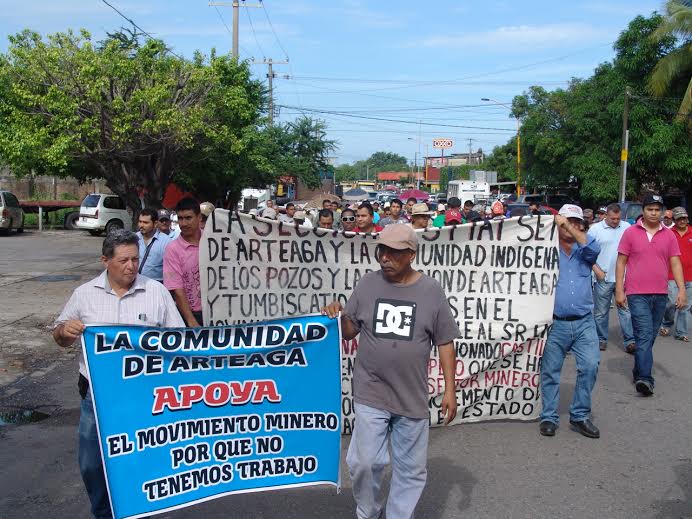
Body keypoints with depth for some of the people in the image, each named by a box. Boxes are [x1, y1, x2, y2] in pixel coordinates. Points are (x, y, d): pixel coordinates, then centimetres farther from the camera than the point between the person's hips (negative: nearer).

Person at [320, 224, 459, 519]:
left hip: (412, 396, 0)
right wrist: (338, 317, -15)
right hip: (371, 394, 0)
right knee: (365, 462, 1)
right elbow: (350, 332, 7)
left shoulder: (431, 291, -4)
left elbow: (444, 342, 2)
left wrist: (450, 389, 0)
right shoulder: (367, 285, -1)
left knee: (410, 468, 12)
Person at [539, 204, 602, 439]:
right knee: (550, 371, 4)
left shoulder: (583, 250, 9)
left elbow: (593, 248, -12)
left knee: (590, 366, -7)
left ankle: (580, 416, 7)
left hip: (584, 322, 2)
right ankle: (549, 417, 16)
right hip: (555, 323, -2)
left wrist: (569, 227, -15)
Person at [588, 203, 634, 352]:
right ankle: (601, 339, 19)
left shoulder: (627, 227, 6)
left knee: (626, 310, 1)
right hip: (603, 278, -1)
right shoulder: (595, 228, 0)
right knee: (601, 312, 7)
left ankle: (630, 341, 6)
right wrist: (597, 270, -7)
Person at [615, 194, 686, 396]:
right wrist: (619, 290, -3)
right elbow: (621, 262, 1)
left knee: (649, 336, 11)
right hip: (637, 294, -3)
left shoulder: (669, 235, 7)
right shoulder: (630, 233, 0)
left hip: (660, 294, 4)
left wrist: (682, 290, -3)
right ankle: (645, 379, -15)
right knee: (645, 335, -12)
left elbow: (675, 263, 7)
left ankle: (639, 373, 25)